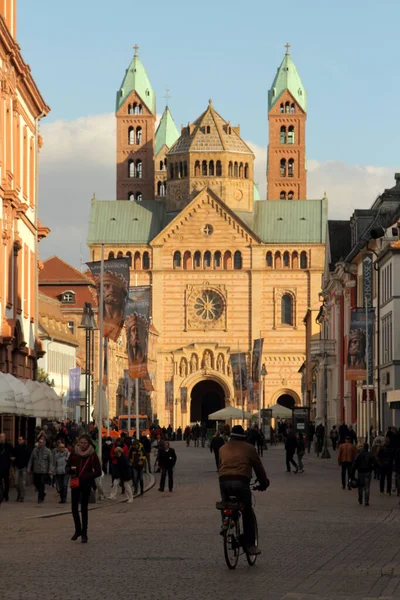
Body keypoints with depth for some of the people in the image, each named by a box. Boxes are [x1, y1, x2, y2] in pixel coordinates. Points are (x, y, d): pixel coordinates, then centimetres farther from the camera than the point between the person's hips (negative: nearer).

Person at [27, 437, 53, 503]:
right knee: (36, 483, 10)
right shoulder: (35, 450, 8)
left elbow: (50, 461, -2)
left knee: (42, 484, -8)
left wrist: (50, 470, -11)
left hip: (44, 471, -4)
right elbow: (31, 460, 11)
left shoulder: (48, 451, -1)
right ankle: (42, 493, 34)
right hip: (36, 471, 4)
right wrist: (29, 468, 5)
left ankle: (40, 498, 0)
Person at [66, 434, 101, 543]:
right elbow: (67, 467, 10)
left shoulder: (92, 455, -5)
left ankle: (84, 534, 9)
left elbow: (98, 472, -5)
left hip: (86, 484, -3)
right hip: (75, 484, 3)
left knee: (84, 508, 1)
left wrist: (85, 477, -16)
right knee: (74, 507, 1)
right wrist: (70, 470, -14)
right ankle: (78, 530, 21)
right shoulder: (74, 453, 3)